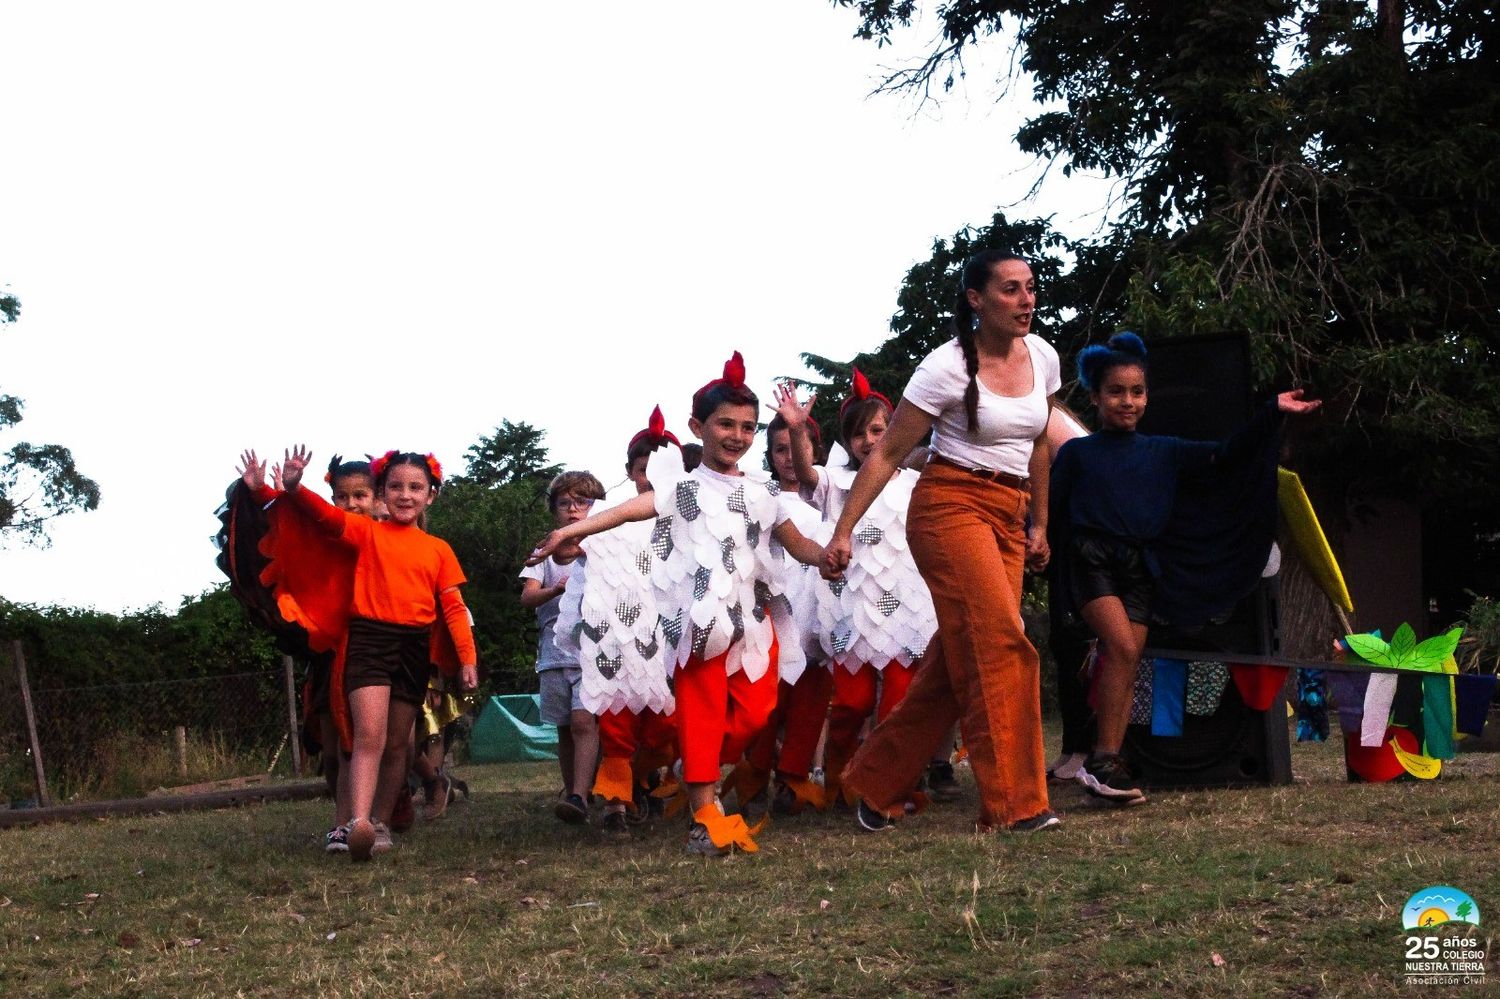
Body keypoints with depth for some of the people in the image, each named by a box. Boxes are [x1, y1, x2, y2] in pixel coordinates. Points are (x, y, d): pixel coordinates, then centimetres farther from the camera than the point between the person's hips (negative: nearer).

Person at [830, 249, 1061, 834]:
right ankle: (1014, 803, -13)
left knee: (960, 662, 5)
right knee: (1002, 645, -18)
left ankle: (875, 783, 19)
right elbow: (888, 453, -7)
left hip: (1008, 518, 7)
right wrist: (844, 531, -10)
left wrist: (1039, 525, 23)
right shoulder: (948, 366, -9)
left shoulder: (1042, 357, 9)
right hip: (950, 507, -7)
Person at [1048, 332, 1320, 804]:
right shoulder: (1076, 453, 7)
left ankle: (1105, 767, 0)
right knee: (1123, 647, -22)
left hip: (1142, 567, 4)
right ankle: (1103, 760, -19)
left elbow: (1227, 456, 10)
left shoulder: (1163, 452, 15)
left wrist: (1272, 413, 3)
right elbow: (1052, 514, 9)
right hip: (1091, 558, -4)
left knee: (1124, 667, -1)